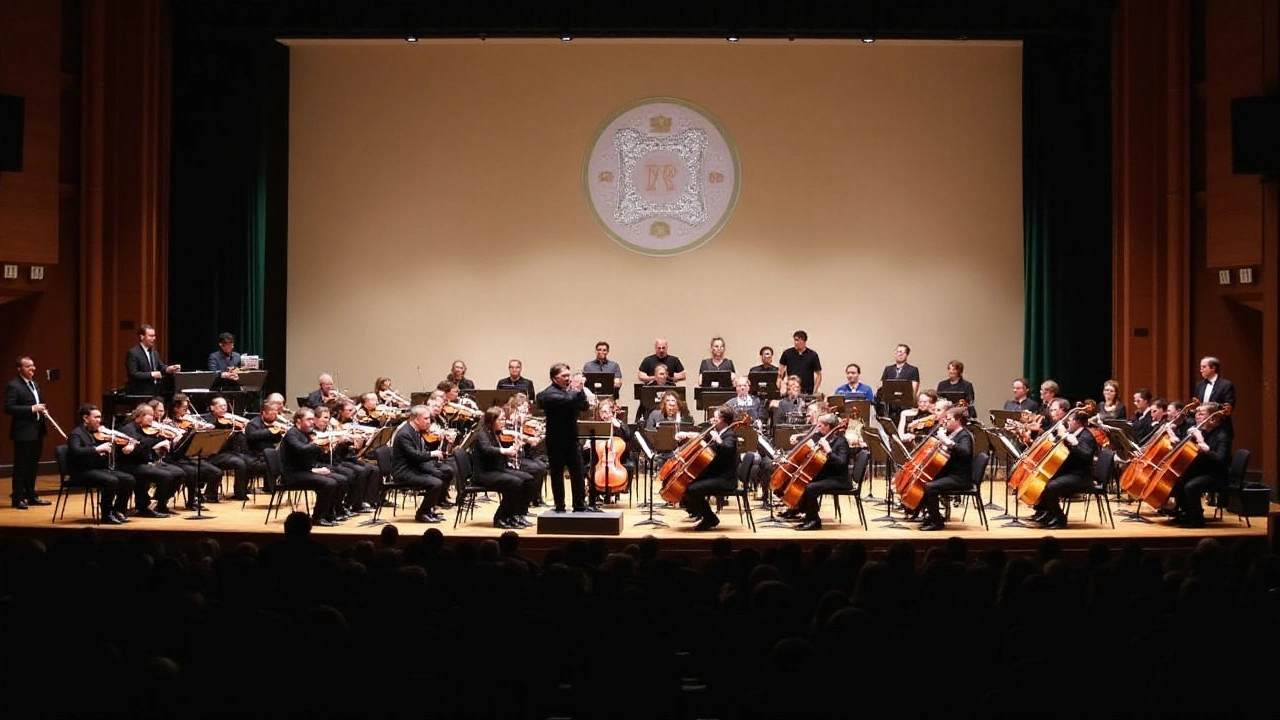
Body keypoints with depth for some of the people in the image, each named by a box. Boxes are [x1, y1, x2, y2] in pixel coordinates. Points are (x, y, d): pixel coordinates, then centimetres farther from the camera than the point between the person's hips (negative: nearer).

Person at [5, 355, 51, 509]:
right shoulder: (13, 386, -10)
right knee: (21, 466, -1)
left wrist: (44, 411, 5)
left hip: (38, 431, 8)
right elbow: (8, 408, -18)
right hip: (23, 432, -8)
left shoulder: (35, 384, 15)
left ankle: (31, 495, 22)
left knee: (33, 465, 13)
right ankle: (18, 498, 5)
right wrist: (31, 409, -22)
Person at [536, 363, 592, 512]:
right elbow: (567, 400, -30)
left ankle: (580, 505, 14)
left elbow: (584, 406, 5)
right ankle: (560, 507, 10)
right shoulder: (549, 393, -13)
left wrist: (579, 389, -7)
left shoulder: (569, 390, 11)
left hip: (571, 439, 6)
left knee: (578, 473, 6)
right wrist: (576, 390, -13)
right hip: (556, 441, -6)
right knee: (557, 474, 3)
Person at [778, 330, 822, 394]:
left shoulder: (812, 355, 0)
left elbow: (818, 375, 4)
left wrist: (815, 392, -4)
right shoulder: (787, 353, 2)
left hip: (807, 393, -1)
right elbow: (780, 372, 9)